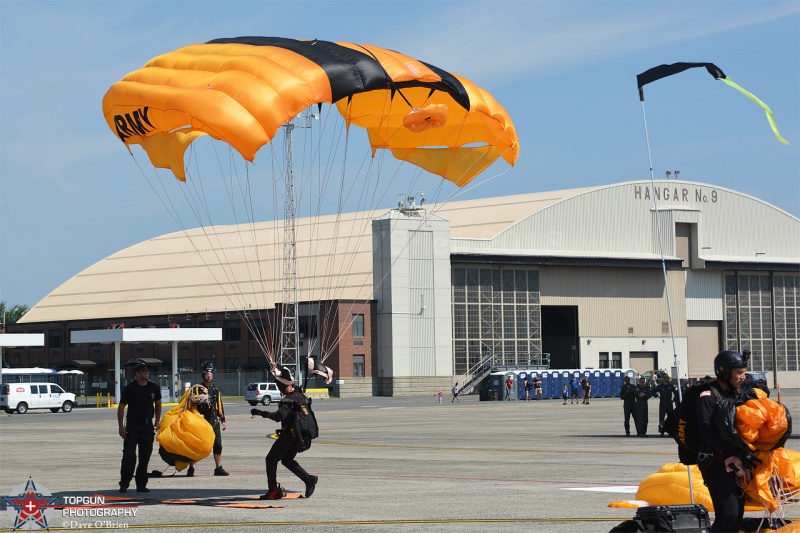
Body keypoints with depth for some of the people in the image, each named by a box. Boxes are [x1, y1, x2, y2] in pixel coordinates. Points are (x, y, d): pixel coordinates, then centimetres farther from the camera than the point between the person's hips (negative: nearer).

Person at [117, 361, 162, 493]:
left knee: (145, 457, 6)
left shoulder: (154, 388, 7)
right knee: (129, 456, -9)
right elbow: (121, 407, -5)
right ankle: (124, 484, -3)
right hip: (132, 427, -4)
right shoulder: (130, 388, -6)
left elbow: (157, 404, 21)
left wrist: (157, 421, 12)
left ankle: (141, 485, 12)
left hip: (148, 427, 4)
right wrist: (121, 426, -10)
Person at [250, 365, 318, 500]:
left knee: (271, 459, 3)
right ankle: (309, 479, 7)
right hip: (299, 436, 9)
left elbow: (279, 416, -36)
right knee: (287, 460, 22)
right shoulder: (299, 396, 6)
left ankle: (273, 491, 0)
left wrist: (261, 413, -35)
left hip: (288, 435, -9)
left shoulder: (288, 400, -22)